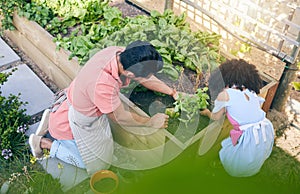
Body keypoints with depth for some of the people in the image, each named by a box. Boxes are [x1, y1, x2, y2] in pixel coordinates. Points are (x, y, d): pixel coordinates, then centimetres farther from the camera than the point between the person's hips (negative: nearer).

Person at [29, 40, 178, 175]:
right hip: (69, 124, -7)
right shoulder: (104, 85, -42)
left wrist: (171, 91, 6)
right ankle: (44, 143, 12)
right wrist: (151, 122, -9)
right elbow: (121, 118, -23)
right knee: (96, 164, 7)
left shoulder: (120, 53, -20)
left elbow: (146, 77, 0)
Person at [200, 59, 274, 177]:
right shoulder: (253, 94, 10)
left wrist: (207, 112, 33)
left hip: (249, 142, -5)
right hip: (268, 136, 6)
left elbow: (215, 117, 10)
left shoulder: (225, 94, -3)